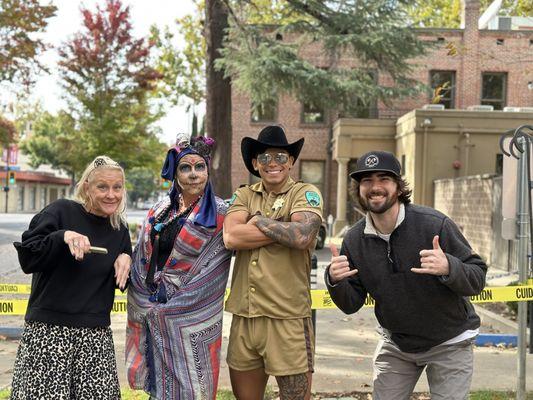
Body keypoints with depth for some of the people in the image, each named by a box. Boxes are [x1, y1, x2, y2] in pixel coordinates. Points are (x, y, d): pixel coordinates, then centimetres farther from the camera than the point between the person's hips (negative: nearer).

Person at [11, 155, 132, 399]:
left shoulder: (119, 229, 12)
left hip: (96, 334, 4)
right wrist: (63, 237, -23)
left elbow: (123, 282, 20)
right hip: (48, 330, -4)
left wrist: (126, 259, 0)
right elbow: (27, 259, -10)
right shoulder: (61, 212, -4)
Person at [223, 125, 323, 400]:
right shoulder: (244, 195, 11)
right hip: (244, 316, 4)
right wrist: (285, 231, -11)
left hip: (288, 319, -4)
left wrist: (258, 220, -5)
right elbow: (231, 237, -8)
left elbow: (302, 236, -20)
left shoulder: (305, 193, 0)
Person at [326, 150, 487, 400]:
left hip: (449, 344, -3)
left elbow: (477, 278, -19)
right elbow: (351, 304, -2)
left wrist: (448, 267, -40)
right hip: (395, 344, 3)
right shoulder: (354, 240, -8)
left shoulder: (435, 224, -21)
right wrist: (335, 281, -24)